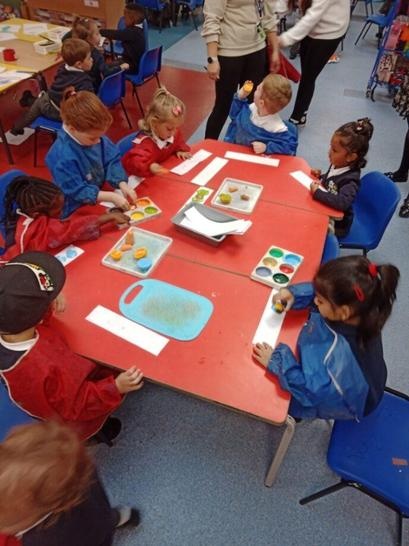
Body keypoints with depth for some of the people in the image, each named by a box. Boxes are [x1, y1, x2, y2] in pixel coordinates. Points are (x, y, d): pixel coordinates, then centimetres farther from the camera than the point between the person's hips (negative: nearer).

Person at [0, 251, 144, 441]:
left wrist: (46, 303, -18)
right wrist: (115, 388, -39)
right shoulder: (46, 371, -47)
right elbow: (77, 406, -29)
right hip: (73, 419, -6)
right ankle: (100, 426, 25)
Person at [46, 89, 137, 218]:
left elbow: (112, 160, -2)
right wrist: (112, 197, -28)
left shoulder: (93, 136, -10)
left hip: (100, 194, 6)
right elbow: (77, 191, -25)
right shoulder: (63, 156, -30)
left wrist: (122, 185, -18)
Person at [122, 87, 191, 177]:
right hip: (146, 178, -4)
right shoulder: (145, 143, -29)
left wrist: (181, 150, -1)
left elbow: (179, 143, 20)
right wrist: (150, 167, -63)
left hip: (167, 173, 4)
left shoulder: (174, 133, -4)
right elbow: (135, 162, -45)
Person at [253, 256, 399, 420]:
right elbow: (316, 291, -9)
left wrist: (277, 362, -31)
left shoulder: (340, 357, -48)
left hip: (333, 399, -5)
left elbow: (311, 393, -32)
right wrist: (293, 294, -26)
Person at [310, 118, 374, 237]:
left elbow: (342, 202, -44)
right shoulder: (337, 165, -5)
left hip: (335, 225, -7)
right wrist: (320, 177, -4)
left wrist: (318, 193, -38)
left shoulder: (350, 180, -27)